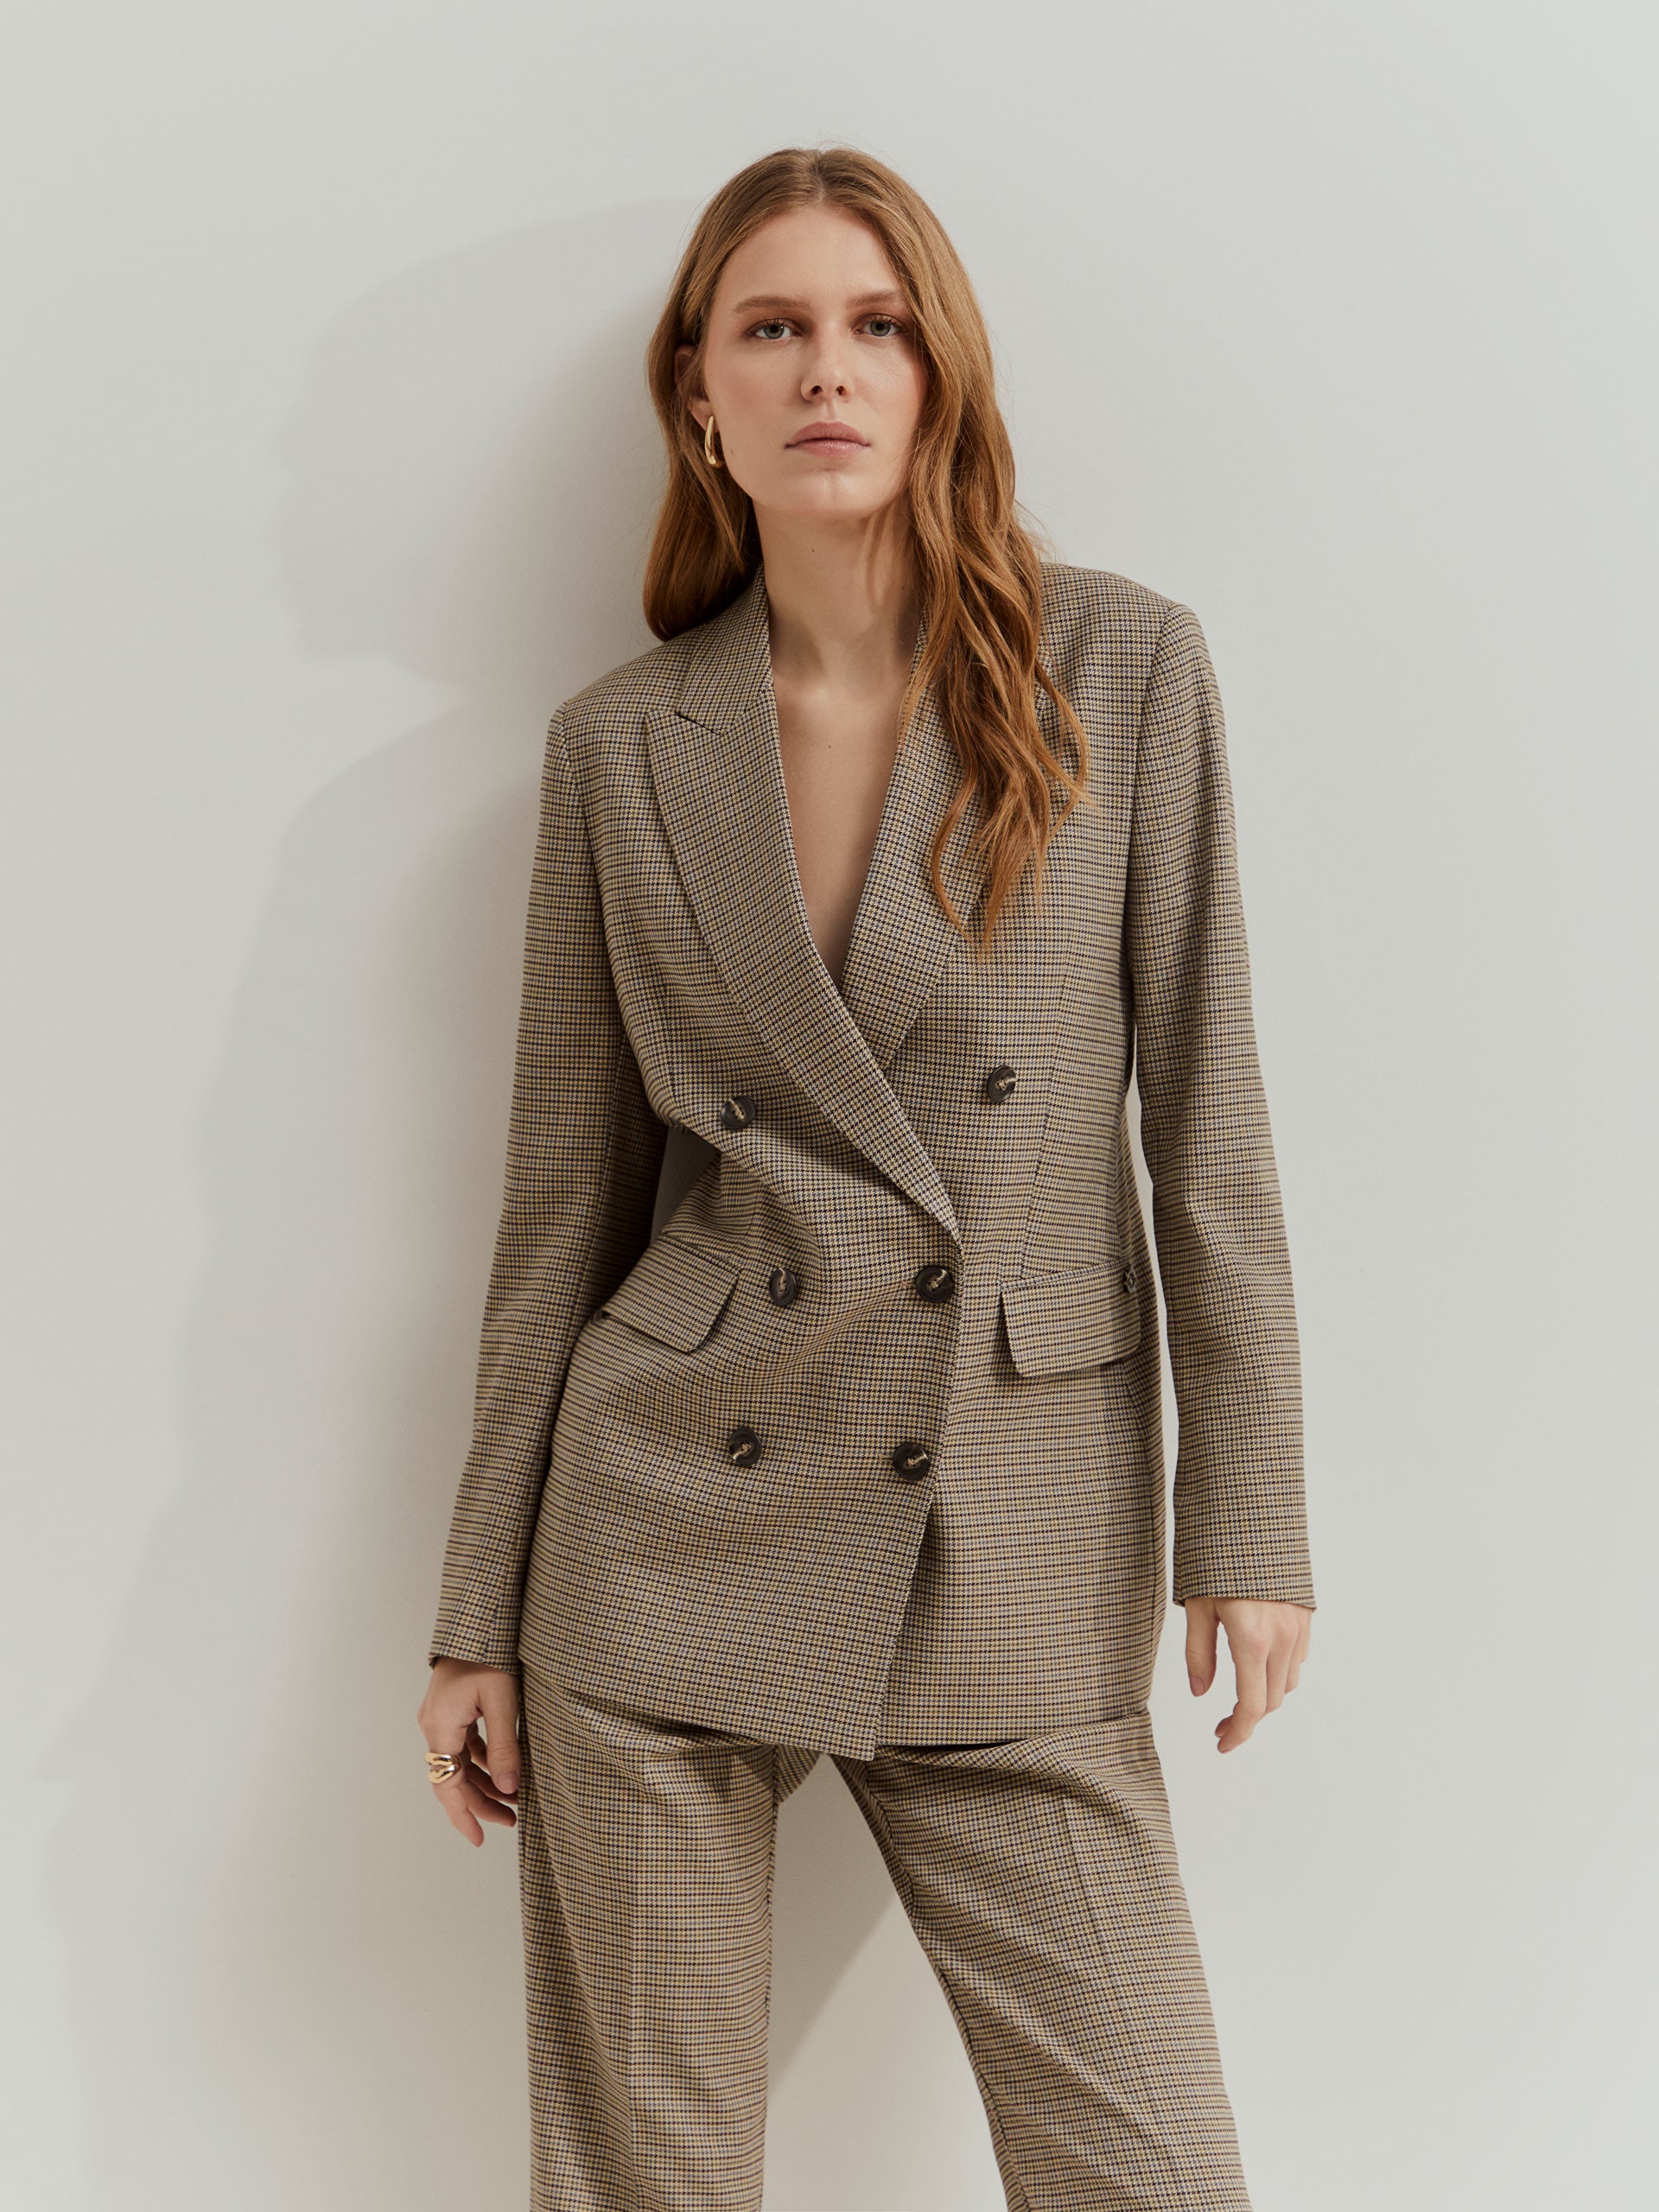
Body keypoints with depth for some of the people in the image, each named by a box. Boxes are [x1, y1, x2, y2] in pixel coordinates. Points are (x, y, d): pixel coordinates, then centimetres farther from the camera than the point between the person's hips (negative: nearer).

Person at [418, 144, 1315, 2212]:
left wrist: (1249, 1511, -1)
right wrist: (481, 1613, 7)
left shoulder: (1125, 668, 0)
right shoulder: (620, 744, 3)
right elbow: (564, 1194, 6)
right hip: (671, 1529, 1)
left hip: (1017, 1550, 0)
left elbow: (1205, 1114, 1)